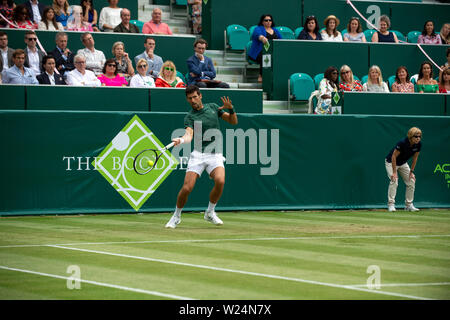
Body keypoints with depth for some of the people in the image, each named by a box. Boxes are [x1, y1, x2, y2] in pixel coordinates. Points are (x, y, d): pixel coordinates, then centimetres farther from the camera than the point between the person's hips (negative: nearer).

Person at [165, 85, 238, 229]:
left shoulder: (213, 107, 13)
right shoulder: (189, 117, 2)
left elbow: (233, 121, 16)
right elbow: (189, 134, -16)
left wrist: (231, 109, -4)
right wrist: (181, 140, -39)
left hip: (215, 155, 2)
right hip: (198, 154, -2)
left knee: (220, 181, -25)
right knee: (187, 187, -13)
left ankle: (210, 212, -2)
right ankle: (176, 216, 13)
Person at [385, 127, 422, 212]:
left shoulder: (418, 144, -17)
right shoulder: (402, 143, -35)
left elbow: (415, 158, -3)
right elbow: (394, 157, -28)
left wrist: (411, 172, -3)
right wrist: (394, 172, -29)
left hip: (403, 163, 6)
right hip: (391, 162, -6)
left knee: (411, 181, -1)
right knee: (394, 181, -23)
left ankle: (409, 205, 9)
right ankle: (391, 204, -18)